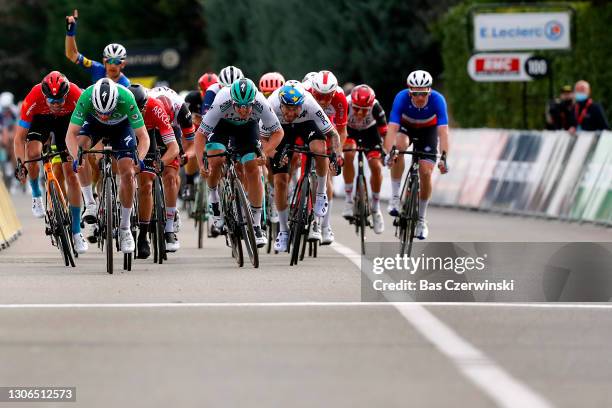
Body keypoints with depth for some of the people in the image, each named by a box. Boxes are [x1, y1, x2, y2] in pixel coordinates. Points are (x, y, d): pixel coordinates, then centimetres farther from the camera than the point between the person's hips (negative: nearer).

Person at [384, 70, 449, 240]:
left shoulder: (437, 100, -34)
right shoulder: (402, 98, -34)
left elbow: (443, 131, -40)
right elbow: (392, 128, -41)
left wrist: (443, 157, -54)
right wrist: (389, 152, -57)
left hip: (427, 130, 1)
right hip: (405, 127, 0)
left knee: (426, 173, -11)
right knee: (399, 146, -34)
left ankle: (421, 219, 8)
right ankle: (395, 197, -23)